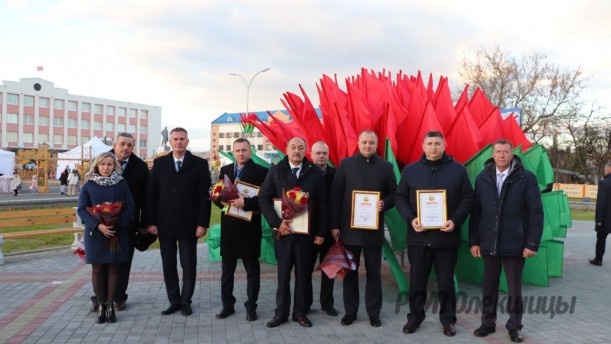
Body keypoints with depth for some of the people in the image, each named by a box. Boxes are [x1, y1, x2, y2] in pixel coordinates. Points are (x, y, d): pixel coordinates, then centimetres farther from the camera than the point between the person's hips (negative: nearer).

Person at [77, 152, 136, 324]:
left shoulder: (121, 184, 2)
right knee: (97, 269, 4)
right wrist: (98, 225, -18)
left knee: (113, 268, 4)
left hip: (117, 232, 0)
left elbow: (130, 206, -2)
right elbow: (81, 209, -4)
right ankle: (101, 305, 13)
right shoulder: (88, 185, 1)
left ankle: (110, 305, 11)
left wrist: (118, 224, -16)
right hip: (95, 233, 0)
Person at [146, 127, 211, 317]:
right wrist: (151, 222, -2)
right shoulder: (159, 163, 6)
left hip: (189, 224, -2)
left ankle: (186, 301, 19)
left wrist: (203, 223, -9)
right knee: (168, 265, 8)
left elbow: (204, 196, -4)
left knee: (188, 265, 6)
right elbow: (151, 194, 4)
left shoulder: (200, 164, 0)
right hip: (164, 224, 2)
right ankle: (174, 301, 20)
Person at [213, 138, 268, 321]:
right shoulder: (225, 170, 11)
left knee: (252, 268, 6)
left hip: (250, 226, -4)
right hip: (229, 226, 4)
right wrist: (222, 201, -11)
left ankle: (251, 306, 17)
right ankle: (227, 305, 22)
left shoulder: (260, 171, -4)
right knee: (227, 269, 11)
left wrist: (245, 203, -22)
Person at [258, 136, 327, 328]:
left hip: (306, 231, 0)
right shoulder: (275, 171, 3)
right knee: (283, 273, 8)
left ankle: (301, 312, 20)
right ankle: (281, 312, 17)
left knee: (304, 273, 8)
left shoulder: (315, 173, 2)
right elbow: (263, 198, -3)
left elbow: (322, 204, 1)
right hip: (282, 230, 0)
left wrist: (320, 232, -4)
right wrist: (276, 222, -14)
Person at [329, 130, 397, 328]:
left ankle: (374, 313, 20)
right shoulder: (346, 164, 2)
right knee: (349, 271, 9)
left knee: (374, 272, 8)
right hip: (349, 227, 0)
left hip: (374, 229, 0)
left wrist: (384, 204, -17)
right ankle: (350, 311, 21)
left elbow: (394, 195, 6)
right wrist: (334, 224, -5)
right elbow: (335, 195, 0)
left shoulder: (386, 167, 3)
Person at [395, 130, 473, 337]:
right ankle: (415, 317, 24)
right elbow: (400, 198, 6)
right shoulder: (410, 170, 6)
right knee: (417, 280, 9)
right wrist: (410, 219, -10)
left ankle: (448, 320, 23)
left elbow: (467, 198, 1)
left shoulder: (458, 169, 3)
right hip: (418, 236, 1)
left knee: (446, 281, 9)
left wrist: (455, 221, -13)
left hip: (447, 236, -1)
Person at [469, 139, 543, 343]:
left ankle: (514, 326, 24)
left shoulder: (527, 178, -5)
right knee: (489, 286, 12)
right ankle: (488, 322, 25)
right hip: (489, 243, 2)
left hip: (514, 244, -2)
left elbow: (536, 213, -6)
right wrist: (474, 240, 2)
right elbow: (475, 212, 5)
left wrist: (532, 243, -10)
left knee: (514, 288, 9)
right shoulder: (482, 178, 3)